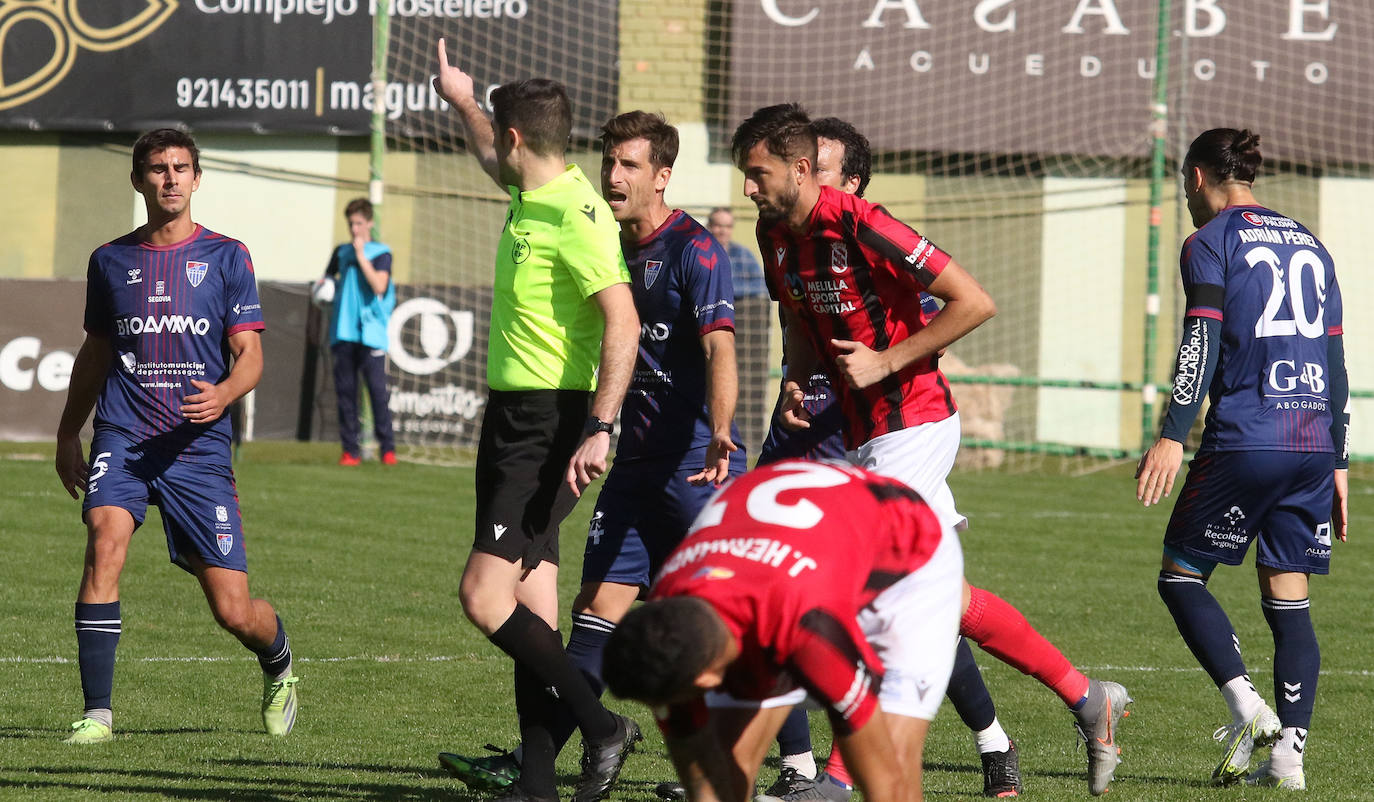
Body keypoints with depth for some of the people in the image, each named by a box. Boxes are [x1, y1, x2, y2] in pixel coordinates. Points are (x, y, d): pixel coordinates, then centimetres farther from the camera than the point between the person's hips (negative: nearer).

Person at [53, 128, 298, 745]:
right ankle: (97, 713, -25)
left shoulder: (226, 256, 5)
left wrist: (223, 394, -20)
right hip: (121, 439, 1)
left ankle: (279, 669, 35)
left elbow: (250, 355, 1)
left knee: (234, 611, -2)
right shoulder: (111, 260, 11)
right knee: (105, 542, -28)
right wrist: (68, 432, 24)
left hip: (198, 446, -1)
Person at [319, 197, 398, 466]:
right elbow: (327, 279, 29)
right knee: (345, 390, 1)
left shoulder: (381, 253, 3)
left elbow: (379, 285, -12)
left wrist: (361, 255, -10)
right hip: (343, 331, 4)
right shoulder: (341, 252, 16)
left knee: (377, 388, -10)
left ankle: (387, 447, -5)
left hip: (371, 331, -4)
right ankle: (350, 449, 5)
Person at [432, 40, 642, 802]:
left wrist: (599, 430, -30)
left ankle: (600, 725, -13)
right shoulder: (530, 197, 12)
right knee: (531, 602, 7)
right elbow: (491, 159, 38)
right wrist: (460, 101, 49)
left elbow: (622, 323, -25)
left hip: (551, 422, -10)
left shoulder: (575, 216, -17)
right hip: (513, 415, 10)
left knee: (484, 595, -16)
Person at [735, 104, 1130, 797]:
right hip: (860, 431, 9)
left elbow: (974, 302, -21)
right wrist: (797, 384, 1)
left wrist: (885, 362, -21)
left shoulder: (860, 226, -21)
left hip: (910, 424, -9)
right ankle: (1088, 700, 18)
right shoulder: (777, 236, 5)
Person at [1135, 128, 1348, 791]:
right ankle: (1289, 753, -3)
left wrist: (1172, 437, -14)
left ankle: (1245, 704, -12)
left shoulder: (1210, 243, 0)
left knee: (1181, 575, 6)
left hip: (1244, 440, -6)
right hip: (1313, 443, 6)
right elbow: (1335, 363, 18)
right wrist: (1337, 463, 21)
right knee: (1289, 600, 7)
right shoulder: (1310, 246, 19)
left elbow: (1201, 346, -11)